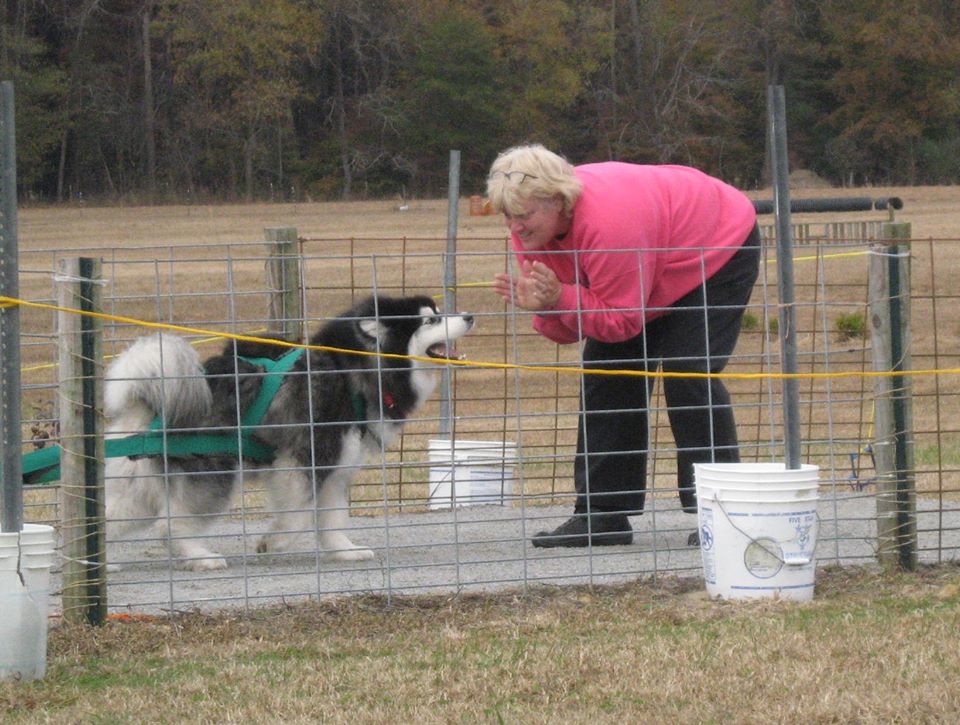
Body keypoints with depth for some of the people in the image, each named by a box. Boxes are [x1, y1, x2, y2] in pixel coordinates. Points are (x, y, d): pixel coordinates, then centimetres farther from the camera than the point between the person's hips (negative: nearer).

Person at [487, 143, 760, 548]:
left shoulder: (607, 220, -41)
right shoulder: (529, 229, -15)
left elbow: (622, 320, -33)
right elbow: (568, 328, -10)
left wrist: (559, 298, -42)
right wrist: (537, 304, -31)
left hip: (720, 250, -9)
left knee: (687, 372, -20)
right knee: (604, 370, 0)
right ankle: (603, 513, 2)